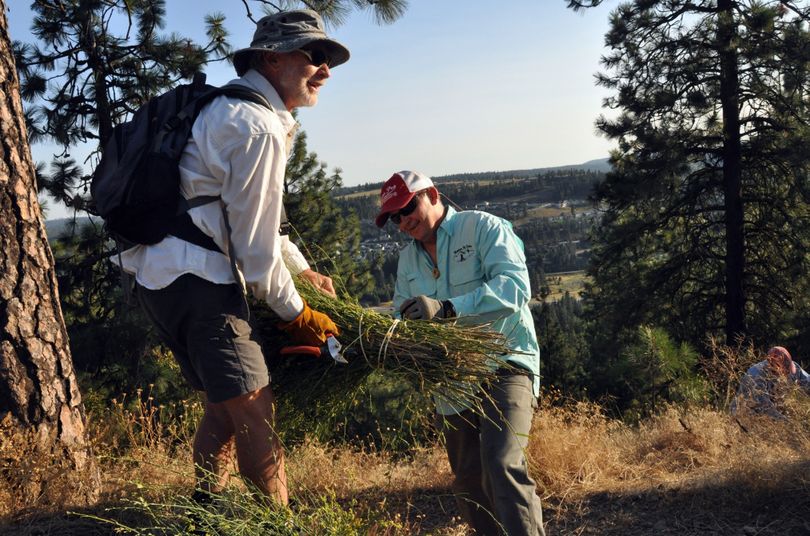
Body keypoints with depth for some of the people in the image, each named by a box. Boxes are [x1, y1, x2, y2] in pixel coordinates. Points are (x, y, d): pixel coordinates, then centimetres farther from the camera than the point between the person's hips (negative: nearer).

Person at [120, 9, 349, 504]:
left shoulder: (233, 111, 18)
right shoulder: (260, 129, -15)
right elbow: (256, 242, -13)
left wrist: (302, 269, 30)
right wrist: (295, 312, -1)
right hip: (196, 279, -11)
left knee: (225, 405, 18)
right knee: (255, 411, -8)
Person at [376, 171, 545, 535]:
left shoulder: (483, 227, -8)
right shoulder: (408, 259, 12)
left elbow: (515, 286, -23)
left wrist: (446, 308, -35)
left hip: (505, 363, -6)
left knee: (502, 464, -26)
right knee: (468, 485, 13)